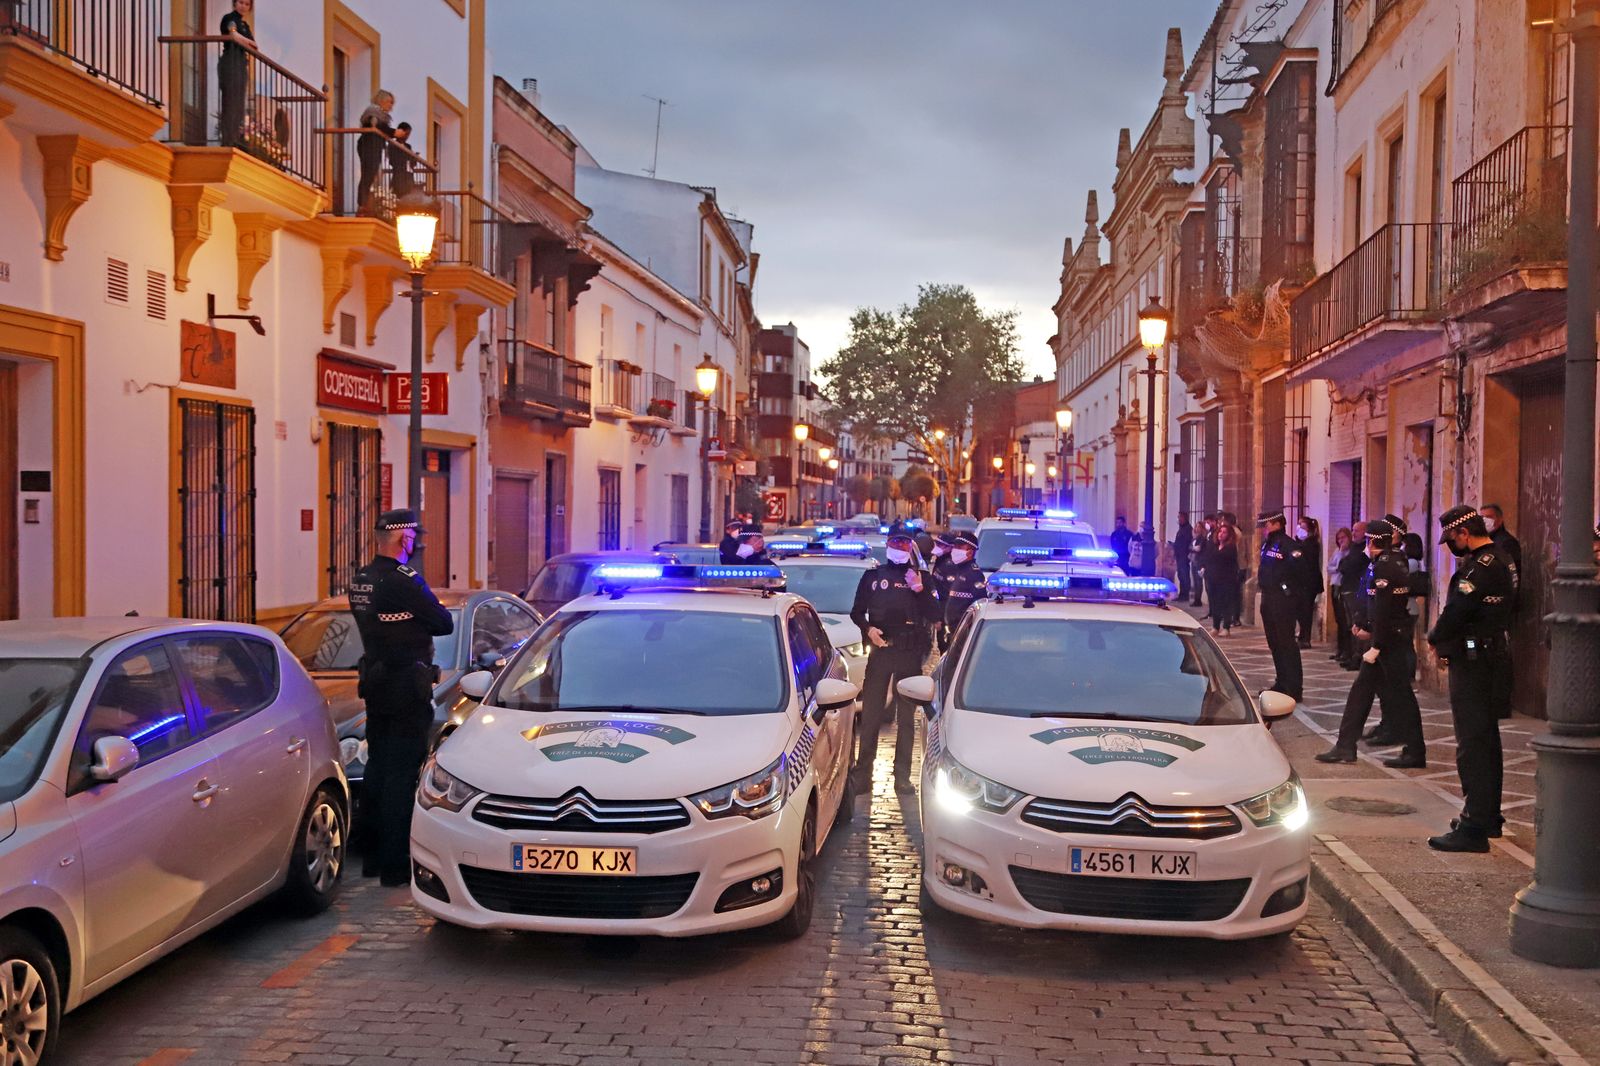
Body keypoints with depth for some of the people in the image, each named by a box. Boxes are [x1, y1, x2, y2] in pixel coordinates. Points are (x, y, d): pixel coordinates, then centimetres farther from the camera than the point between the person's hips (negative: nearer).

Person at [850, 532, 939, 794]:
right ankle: (863, 773, 2)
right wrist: (868, 628, -9)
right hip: (880, 650, 0)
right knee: (870, 715, -1)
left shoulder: (921, 578, 7)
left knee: (906, 717, 5)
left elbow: (934, 617, -1)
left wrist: (920, 590, -14)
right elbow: (857, 612, 10)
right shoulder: (873, 576, 9)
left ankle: (902, 776, 9)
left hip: (910, 654, 0)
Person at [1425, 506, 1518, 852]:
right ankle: (1489, 815, 28)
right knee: (1487, 739, 18)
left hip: (1473, 661, -10)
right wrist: (1445, 636, 8)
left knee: (1472, 744, -8)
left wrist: (1434, 638, -4)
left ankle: (1474, 828, -7)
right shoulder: (1502, 559, 11)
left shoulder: (1479, 567, -21)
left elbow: (1456, 612, -24)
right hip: (1495, 652, 10)